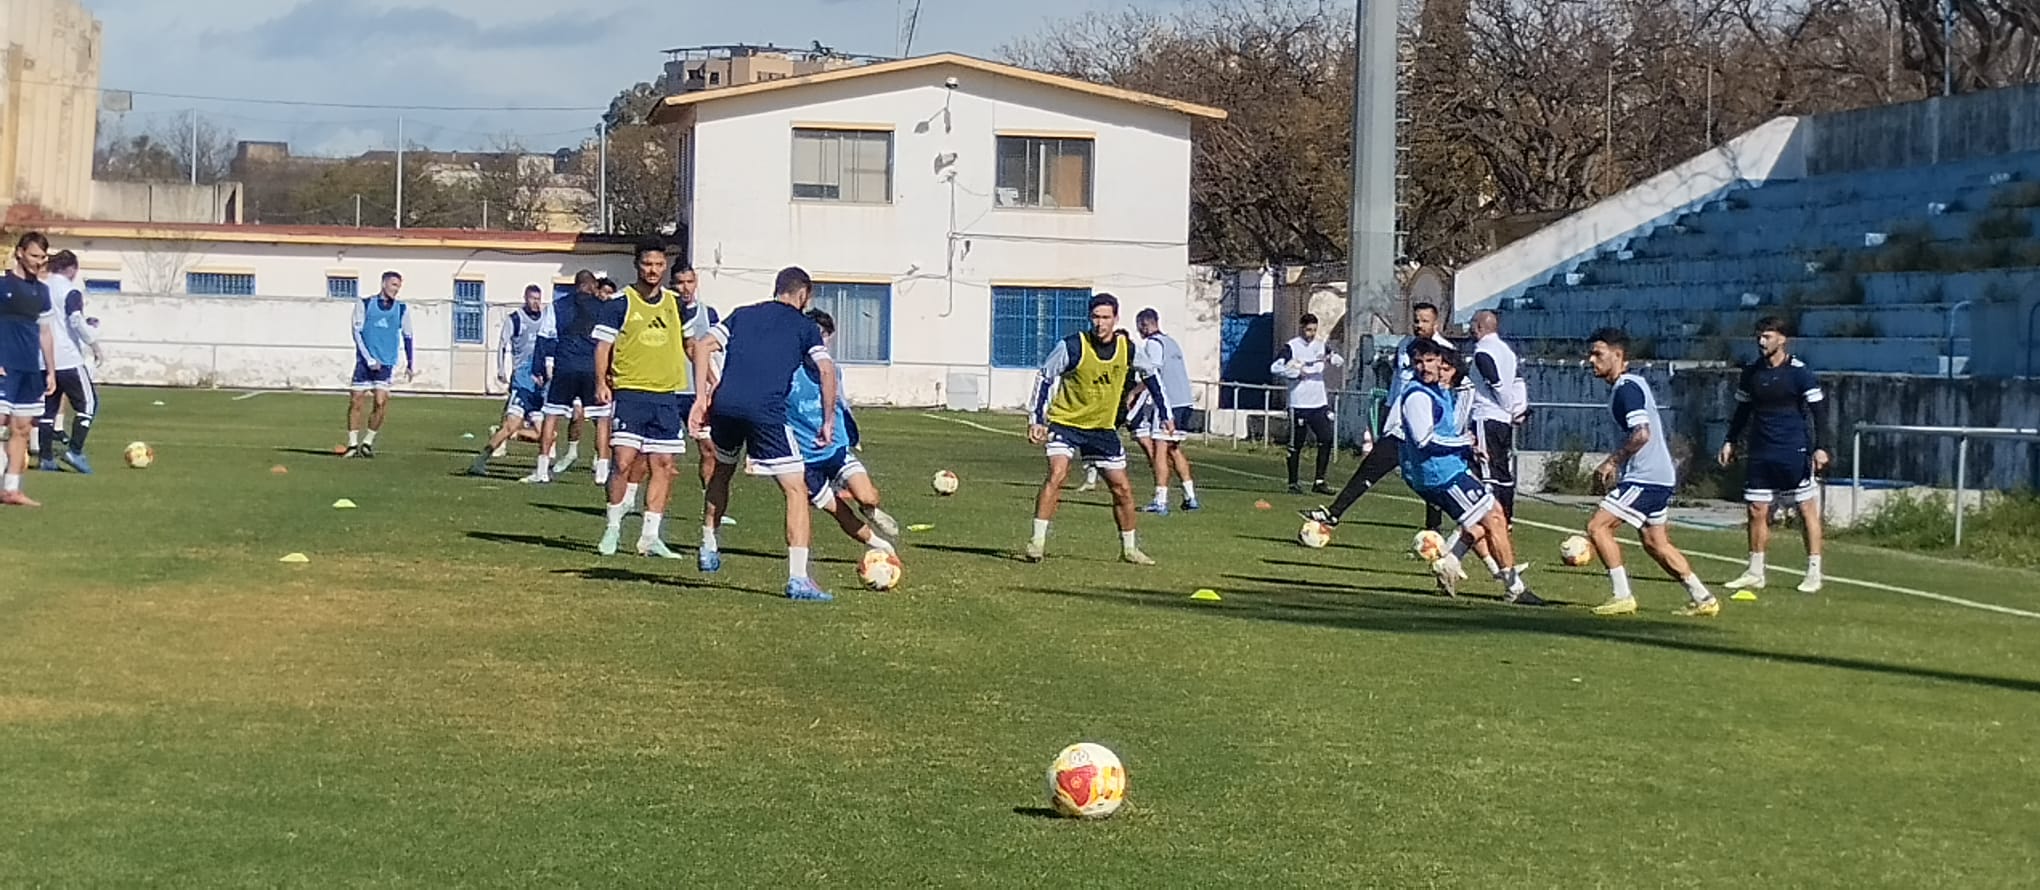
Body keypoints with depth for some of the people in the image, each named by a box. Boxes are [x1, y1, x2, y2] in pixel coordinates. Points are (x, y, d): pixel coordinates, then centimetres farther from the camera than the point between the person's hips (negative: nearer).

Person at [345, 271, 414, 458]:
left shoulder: (402, 309, 7)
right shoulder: (365, 305, 3)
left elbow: (407, 337, 14)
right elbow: (357, 333, -1)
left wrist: (411, 364, 11)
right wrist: (369, 359, -9)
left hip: (386, 363, 0)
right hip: (364, 362, 0)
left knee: (381, 402, -11)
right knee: (356, 402, -2)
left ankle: (367, 442, 4)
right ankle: (353, 444, 8)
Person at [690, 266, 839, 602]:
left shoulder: (742, 315, 24)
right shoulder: (804, 326, 14)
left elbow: (703, 348, 12)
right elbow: (826, 370, -1)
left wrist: (701, 398, 11)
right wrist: (828, 421, 4)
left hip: (725, 403, 4)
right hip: (766, 411, -4)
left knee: (722, 472, 32)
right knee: (797, 489, 2)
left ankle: (708, 549, 38)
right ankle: (798, 578, -8)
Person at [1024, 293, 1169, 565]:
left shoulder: (1127, 348, -7)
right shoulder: (1072, 346, -18)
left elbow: (1150, 376, 12)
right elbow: (1045, 378, -8)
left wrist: (1164, 415, 12)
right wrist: (1036, 419, -14)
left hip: (1103, 428, 4)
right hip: (1065, 421, -4)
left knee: (1122, 489, 6)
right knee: (1057, 475, -25)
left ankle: (1129, 548, 24)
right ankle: (1038, 540, -20)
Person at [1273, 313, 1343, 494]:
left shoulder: (1321, 346, 12)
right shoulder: (1290, 347, -4)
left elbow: (1339, 360, 4)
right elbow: (1275, 367, -15)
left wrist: (1331, 359, -17)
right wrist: (1297, 372, -15)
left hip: (1319, 403, 4)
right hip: (1298, 404, -4)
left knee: (1326, 440, -4)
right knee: (1296, 445, 2)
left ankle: (1319, 481, 4)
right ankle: (1293, 483, 11)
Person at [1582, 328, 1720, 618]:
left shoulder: (1626, 388, -14)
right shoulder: (1631, 385, 17)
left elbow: (1642, 434, -25)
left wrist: (1612, 462, -17)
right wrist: (1619, 463, 22)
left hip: (1645, 478, -11)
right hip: (1660, 474, 11)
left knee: (1598, 526, -11)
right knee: (1655, 543, 16)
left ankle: (1623, 596, -10)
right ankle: (1703, 599, 19)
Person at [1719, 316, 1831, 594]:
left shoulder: (1800, 372, -7)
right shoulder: (1751, 372, 9)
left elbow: (1818, 411, -8)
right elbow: (1743, 410, 20)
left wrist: (1821, 447, -16)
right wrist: (1730, 441, 15)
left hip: (1795, 453, -5)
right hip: (1760, 453, 5)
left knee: (1807, 509, -1)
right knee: (1757, 510, 5)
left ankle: (1814, 573, 4)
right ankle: (1755, 572, 13)